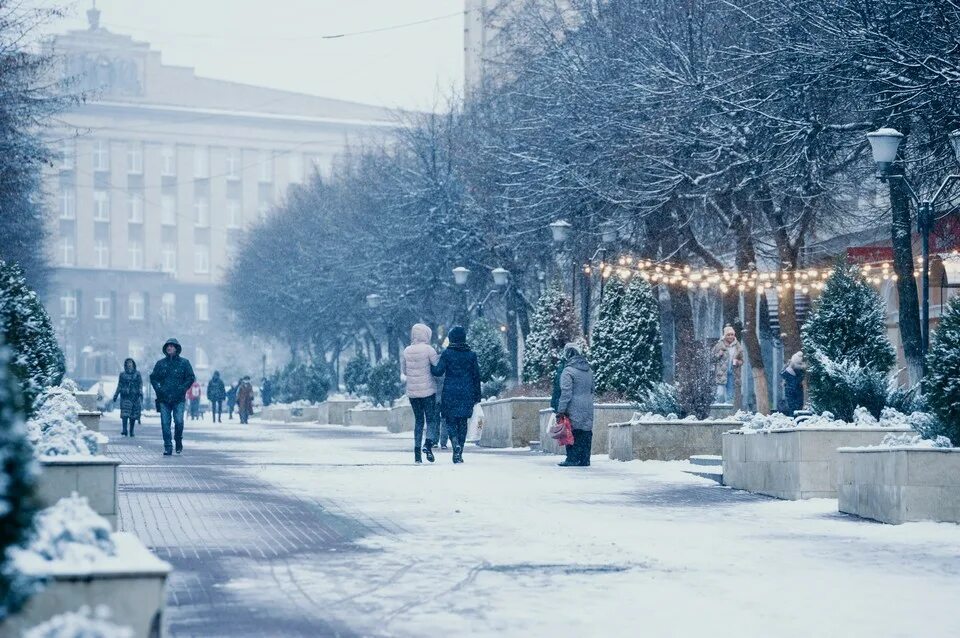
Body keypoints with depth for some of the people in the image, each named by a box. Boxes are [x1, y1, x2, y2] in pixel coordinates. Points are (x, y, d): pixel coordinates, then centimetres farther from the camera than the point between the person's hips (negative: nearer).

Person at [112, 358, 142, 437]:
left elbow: (140, 385, 4)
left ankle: (131, 430, 9)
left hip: (134, 397, 0)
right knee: (125, 413, -14)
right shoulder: (122, 374, 13)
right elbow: (119, 386, 17)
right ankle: (124, 430, -20)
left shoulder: (137, 374, 9)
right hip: (125, 396, 0)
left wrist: (141, 393, -9)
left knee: (133, 415, 1)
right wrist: (116, 395, 13)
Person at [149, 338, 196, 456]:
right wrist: (158, 390, 0)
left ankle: (178, 441, 13)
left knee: (179, 421, -12)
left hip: (178, 399, -2)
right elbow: (153, 378, 16)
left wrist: (182, 389, -5)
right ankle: (167, 447, 2)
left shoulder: (184, 362, 7)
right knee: (165, 423, -3)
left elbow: (191, 378, 7)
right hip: (164, 399, 2)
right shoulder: (160, 363, 11)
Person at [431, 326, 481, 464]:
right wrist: (477, 397, 11)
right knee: (463, 422, 8)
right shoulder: (471, 354, 4)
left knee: (451, 419, 6)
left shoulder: (447, 353, -5)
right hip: (467, 393, 2)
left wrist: (429, 365, 10)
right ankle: (459, 454, 7)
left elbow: (439, 371, -11)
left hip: (450, 392, -2)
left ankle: (455, 441, -22)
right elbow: (476, 376, 5)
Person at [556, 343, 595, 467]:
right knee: (586, 433, 8)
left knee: (573, 433, -2)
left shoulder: (568, 371, -10)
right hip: (588, 408, 7)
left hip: (574, 409, -7)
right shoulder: (589, 370, 13)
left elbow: (566, 393, -15)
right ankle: (585, 460, 10)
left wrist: (561, 410, -13)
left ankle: (572, 459, -4)